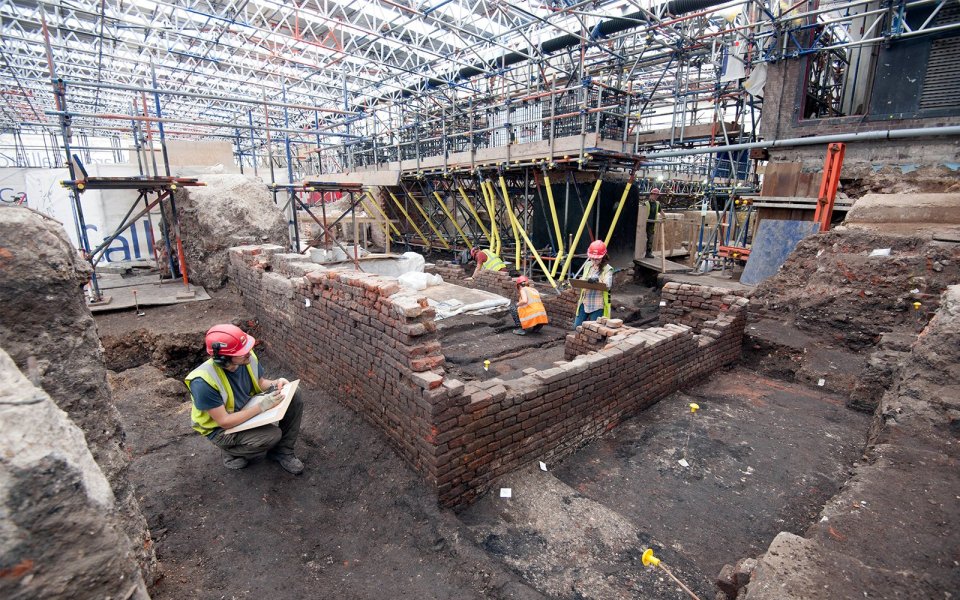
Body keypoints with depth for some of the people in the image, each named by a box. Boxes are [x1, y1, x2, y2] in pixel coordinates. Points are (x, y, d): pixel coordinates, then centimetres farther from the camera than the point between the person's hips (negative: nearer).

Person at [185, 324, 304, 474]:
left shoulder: (248, 357, -17)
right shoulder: (203, 382, -33)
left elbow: (260, 383, 3)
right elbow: (224, 422, -28)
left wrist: (276, 383, -18)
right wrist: (261, 406, -32)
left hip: (249, 408, 6)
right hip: (221, 428, -6)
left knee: (294, 396, -12)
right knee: (272, 435, -28)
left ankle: (282, 451, 2)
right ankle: (230, 452, 3)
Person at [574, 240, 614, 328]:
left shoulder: (607, 269, -9)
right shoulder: (588, 265, 8)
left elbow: (608, 286, -21)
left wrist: (598, 280, -40)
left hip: (598, 305, -6)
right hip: (585, 302, 6)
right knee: (577, 326, 9)